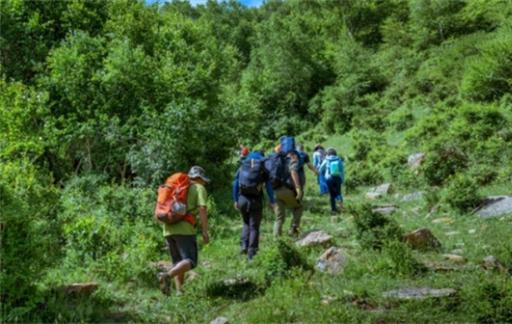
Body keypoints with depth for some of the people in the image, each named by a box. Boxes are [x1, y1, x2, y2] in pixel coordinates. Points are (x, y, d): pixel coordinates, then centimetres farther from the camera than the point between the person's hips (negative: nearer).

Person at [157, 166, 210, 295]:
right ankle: (167, 275, -30)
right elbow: (202, 209, -8)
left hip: (168, 229, 7)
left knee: (178, 262, 15)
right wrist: (205, 231, -8)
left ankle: (179, 290, 6)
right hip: (185, 230, -7)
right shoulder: (200, 188, 6)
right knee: (190, 262, -10)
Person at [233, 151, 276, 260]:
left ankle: (244, 245, 8)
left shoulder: (242, 166, 10)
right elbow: (268, 185, 0)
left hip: (242, 199, 2)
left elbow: (235, 183, 10)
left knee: (246, 223, 24)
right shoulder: (263, 168, 3)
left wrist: (235, 200, 16)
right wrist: (272, 201, 5)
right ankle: (251, 254, 7)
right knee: (254, 227, 7)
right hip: (256, 200, -2)